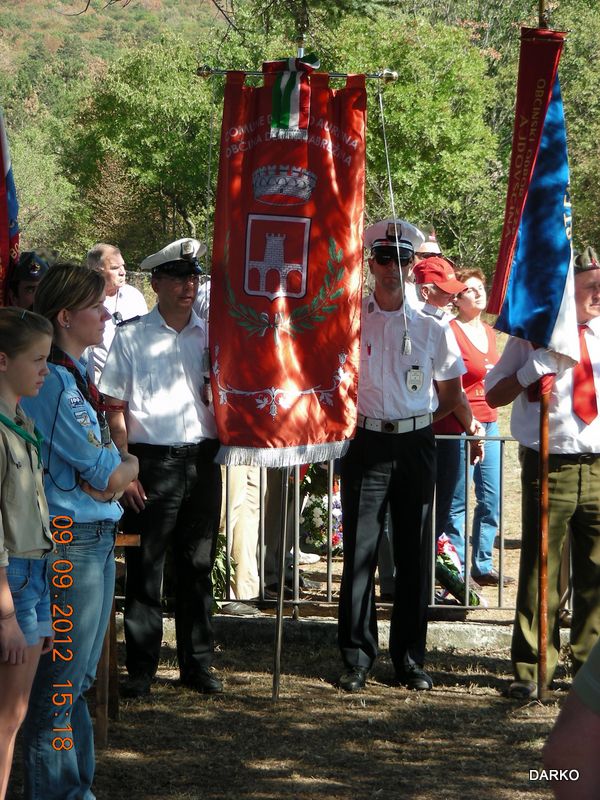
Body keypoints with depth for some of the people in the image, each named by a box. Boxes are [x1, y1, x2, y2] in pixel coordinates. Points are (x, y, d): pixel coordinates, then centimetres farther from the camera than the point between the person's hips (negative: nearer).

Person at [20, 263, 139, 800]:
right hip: (71, 539, -10)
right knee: (62, 678, -3)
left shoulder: (77, 373, 12)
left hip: (96, 534, 10)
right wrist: (135, 465, 4)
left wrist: (114, 472, -6)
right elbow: (108, 474, -16)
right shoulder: (52, 382, -17)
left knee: (80, 675, 16)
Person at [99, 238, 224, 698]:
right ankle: (141, 669, 9)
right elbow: (116, 409, -1)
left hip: (203, 459, 3)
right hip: (152, 462, -3)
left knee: (199, 566, 9)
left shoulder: (211, 336, 10)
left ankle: (198, 664, 18)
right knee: (145, 568, 0)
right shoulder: (131, 336, 1)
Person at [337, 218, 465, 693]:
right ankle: (358, 658, 5)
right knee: (360, 551, -3)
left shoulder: (431, 327, 5)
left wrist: (415, 422, 10)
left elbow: (450, 396, 13)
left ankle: (410, 658, 13)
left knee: (414, 553, 6)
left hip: (417, 446, 1)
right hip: (367, 444, -1)